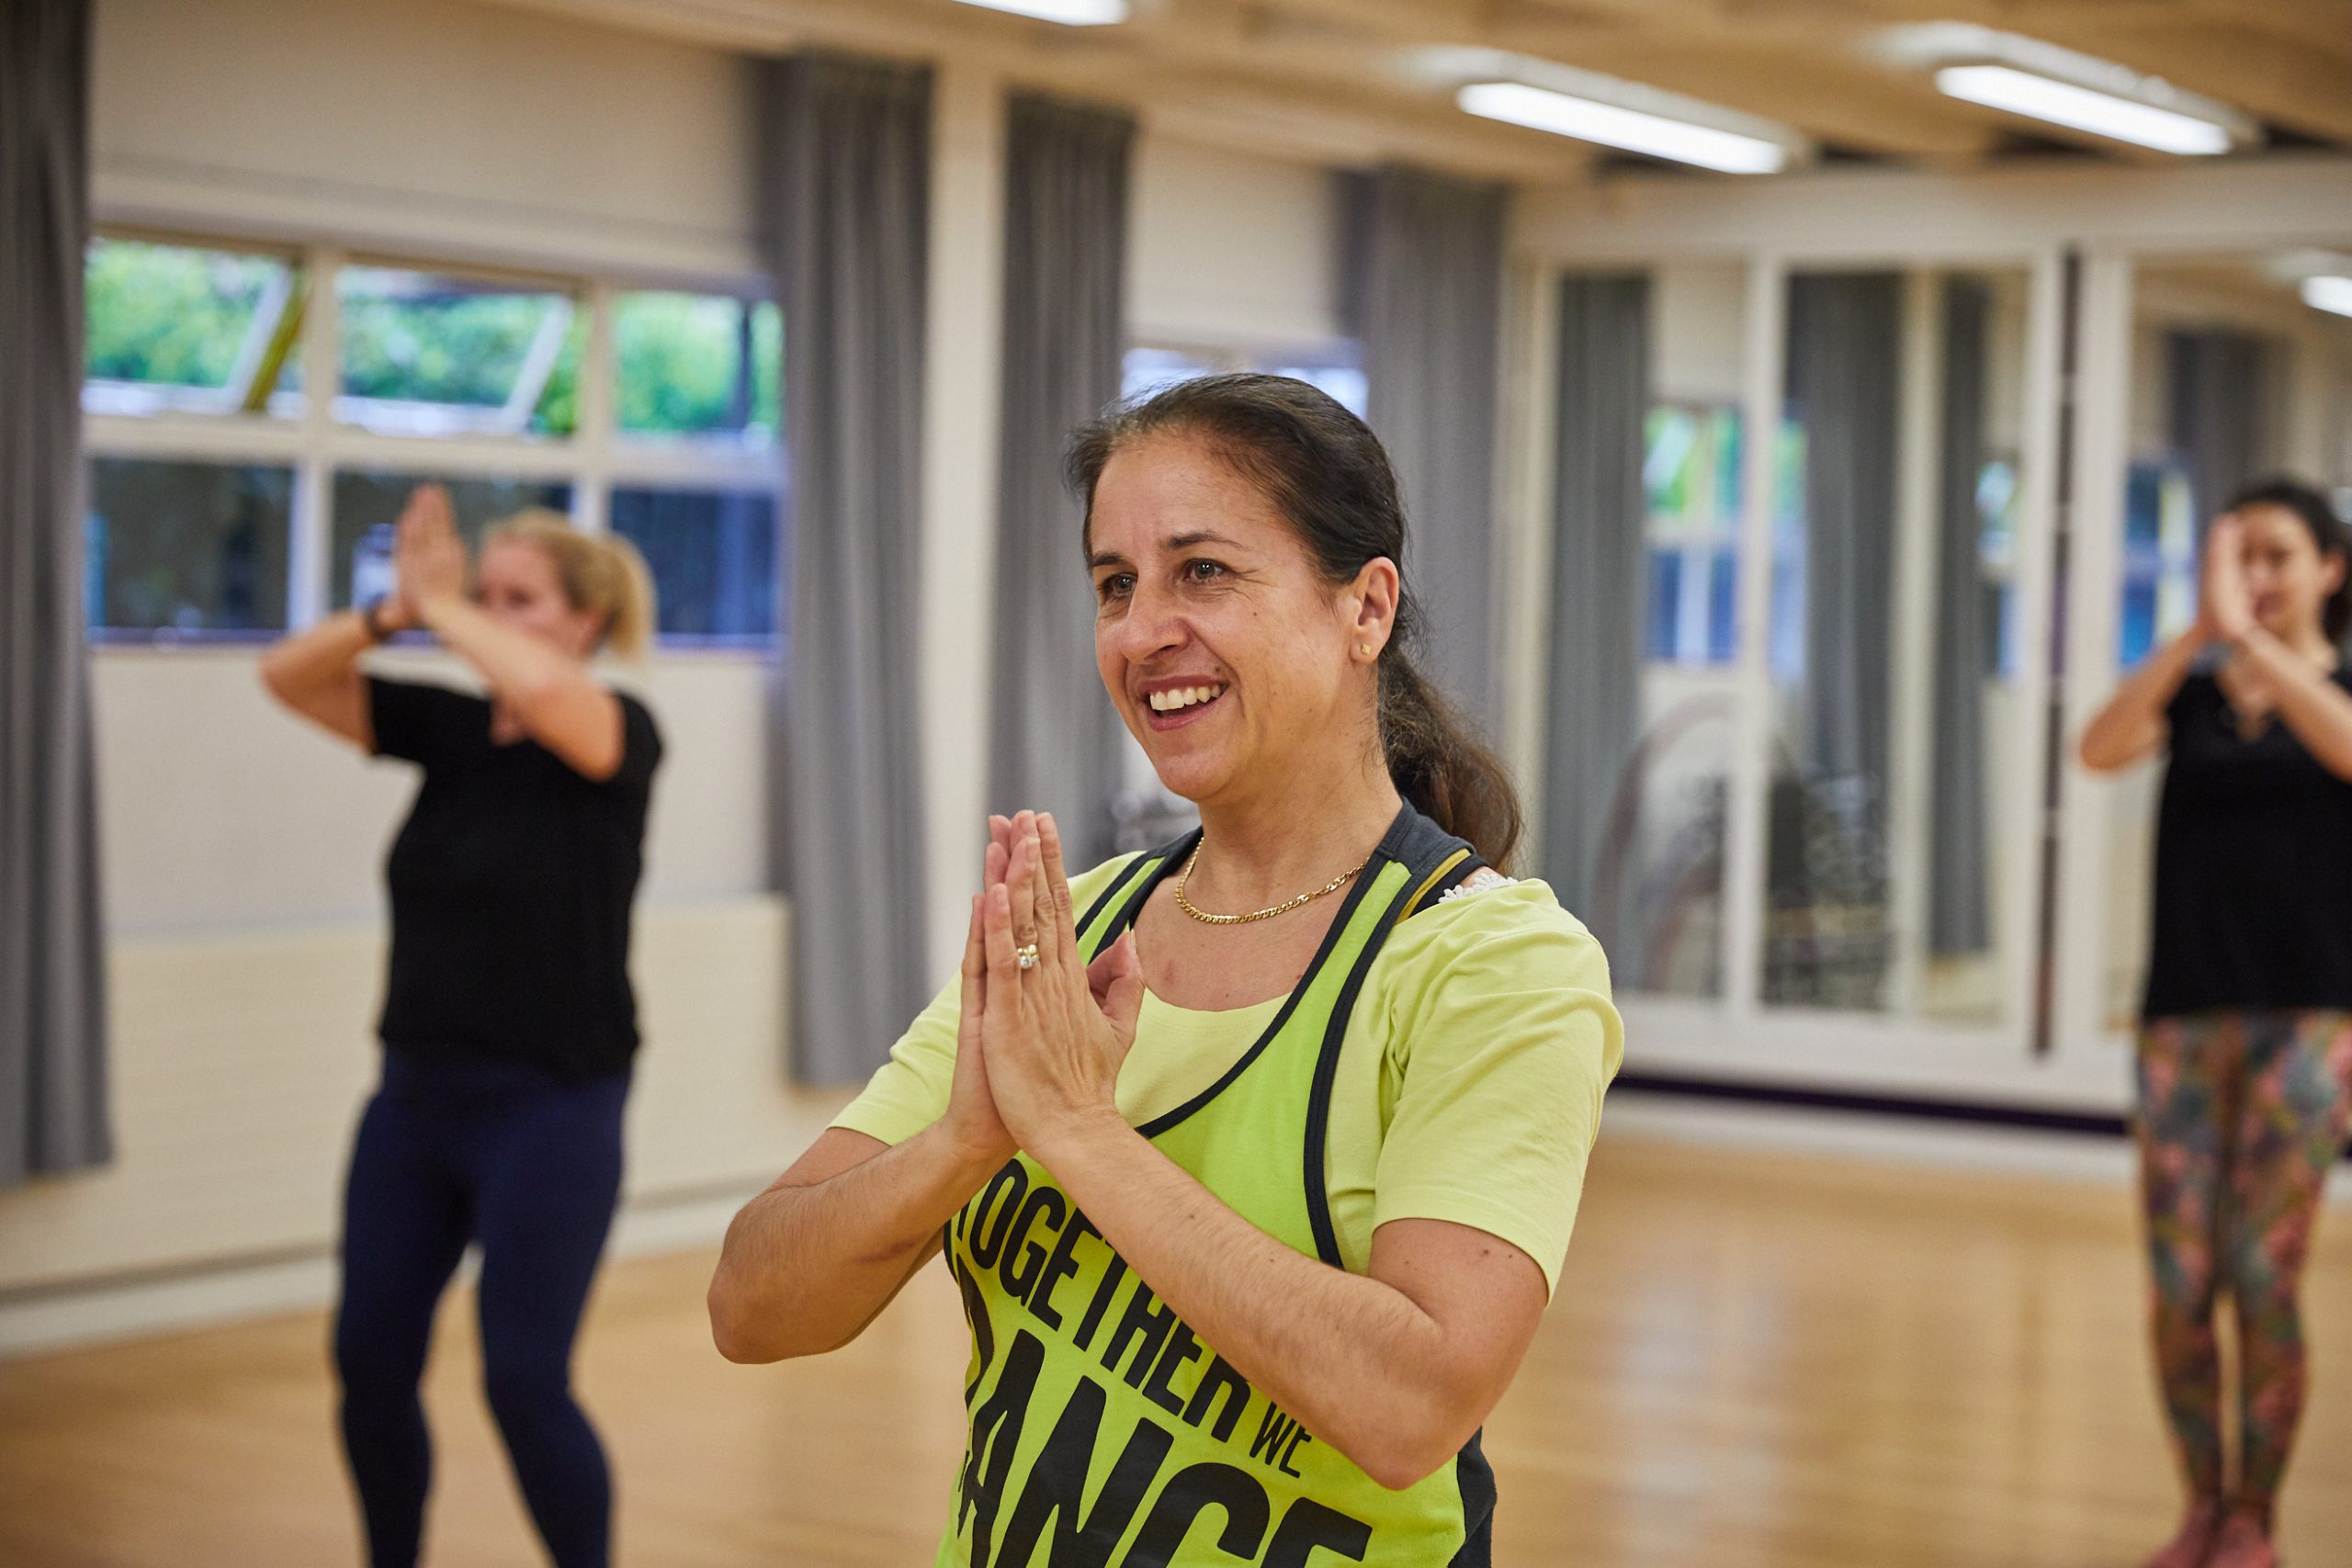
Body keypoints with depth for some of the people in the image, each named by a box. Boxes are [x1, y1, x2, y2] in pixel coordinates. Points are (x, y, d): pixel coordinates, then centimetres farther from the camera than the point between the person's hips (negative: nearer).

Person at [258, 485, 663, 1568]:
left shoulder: (618, 738, -10)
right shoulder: (448, 728, 6)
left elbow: (543, 690, -33)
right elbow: (288, 677, 0)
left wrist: (442, 606, -19)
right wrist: (395, 611, -15)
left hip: (550, 1111, -6)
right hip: (416, 1096, 6)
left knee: (524, 1380, -5)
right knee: (370, 1361, 6)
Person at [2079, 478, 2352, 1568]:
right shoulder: (2190, 695, 10)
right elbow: (2101, 749, -11)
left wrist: (2247, 634, -22)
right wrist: (2197, 630, -19)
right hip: (2184, 1017, 2)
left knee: (2263, 1279, -8)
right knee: (2179, 1287, -1)